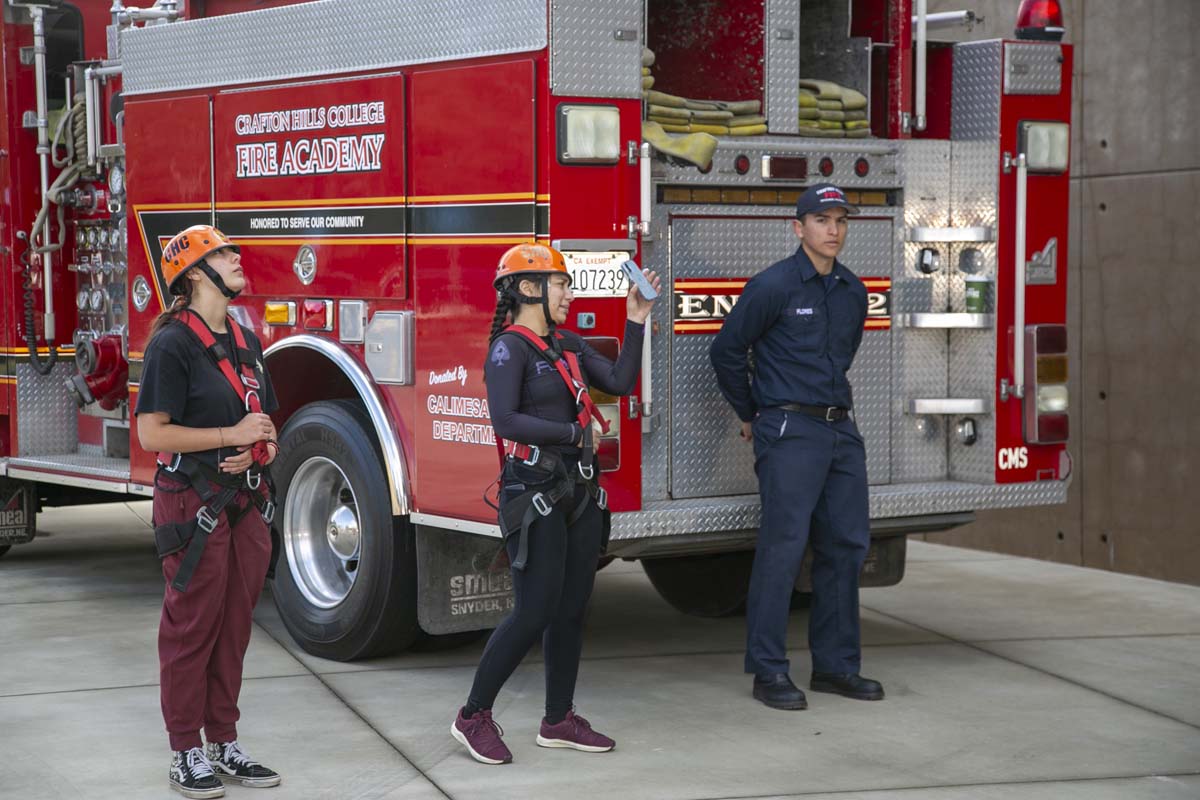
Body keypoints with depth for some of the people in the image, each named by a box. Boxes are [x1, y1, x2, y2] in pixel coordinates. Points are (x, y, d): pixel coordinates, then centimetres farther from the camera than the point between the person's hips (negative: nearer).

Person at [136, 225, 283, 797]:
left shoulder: (247, 341, 13)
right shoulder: (172, 343, -11)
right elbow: (152, 433, -15)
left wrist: (260, 449, -3)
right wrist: (232, 435, -17)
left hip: (246, 504, 7)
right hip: (194, 507, -7)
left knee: (234, 628, 11)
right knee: (191, 630, -1)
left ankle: (225, 744, 20)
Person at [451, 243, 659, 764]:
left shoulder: (568, 345, 14)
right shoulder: (510, 347, -11)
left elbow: (619, 382, 5)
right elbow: (506, 420, -21)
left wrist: (635, 322, 1)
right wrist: (573, 433, -13)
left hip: (579, 495, 8)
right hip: (534, 495, -8)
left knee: (572, 609, 9)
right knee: (535, 613, -8)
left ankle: (559, 720, 18)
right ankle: (474, 717, 3)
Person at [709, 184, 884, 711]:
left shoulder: (853, 292, 12)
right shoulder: (774, 285, -8)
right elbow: (726, 351, -2)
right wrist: (751, 416, 7)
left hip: (841, 431, 7)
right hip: (789, 432, -7)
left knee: (846, 545, 8)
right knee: (783, 546, -8)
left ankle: (835, 665, 17)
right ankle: (769, 671, -3)